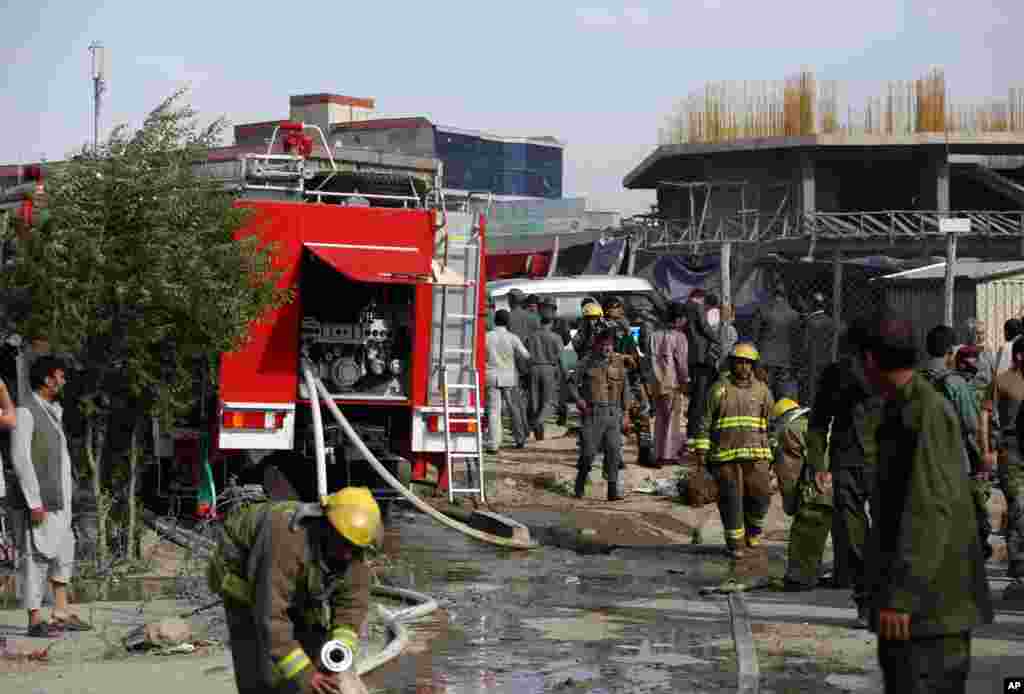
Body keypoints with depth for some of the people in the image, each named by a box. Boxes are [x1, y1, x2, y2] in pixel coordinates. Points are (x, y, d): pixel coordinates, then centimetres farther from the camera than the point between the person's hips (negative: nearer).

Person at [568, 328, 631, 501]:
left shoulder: (619, 362, 8)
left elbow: (625, 389, 16)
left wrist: (625, 411, 13)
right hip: (592, 413, -2)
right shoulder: (587, 363, 0)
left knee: (613, 450, -5)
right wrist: (578, 400, -13)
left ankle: (613, 489, -1)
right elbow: (572, 384, 3)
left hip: (613, 413, 2)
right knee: (588, 451, -2)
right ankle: (580, 485, 18)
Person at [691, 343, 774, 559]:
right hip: (726, 455, -1)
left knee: (760, 495, -1)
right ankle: (735, 543, 12)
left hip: (755, 454, 2)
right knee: (731, 499, 0)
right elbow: (705, 421, 4)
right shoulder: (719, 389, 3)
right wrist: (700, 450, -1)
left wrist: (775, 450, 12)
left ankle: (753, 529, 27)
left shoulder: (762, 391, 9)